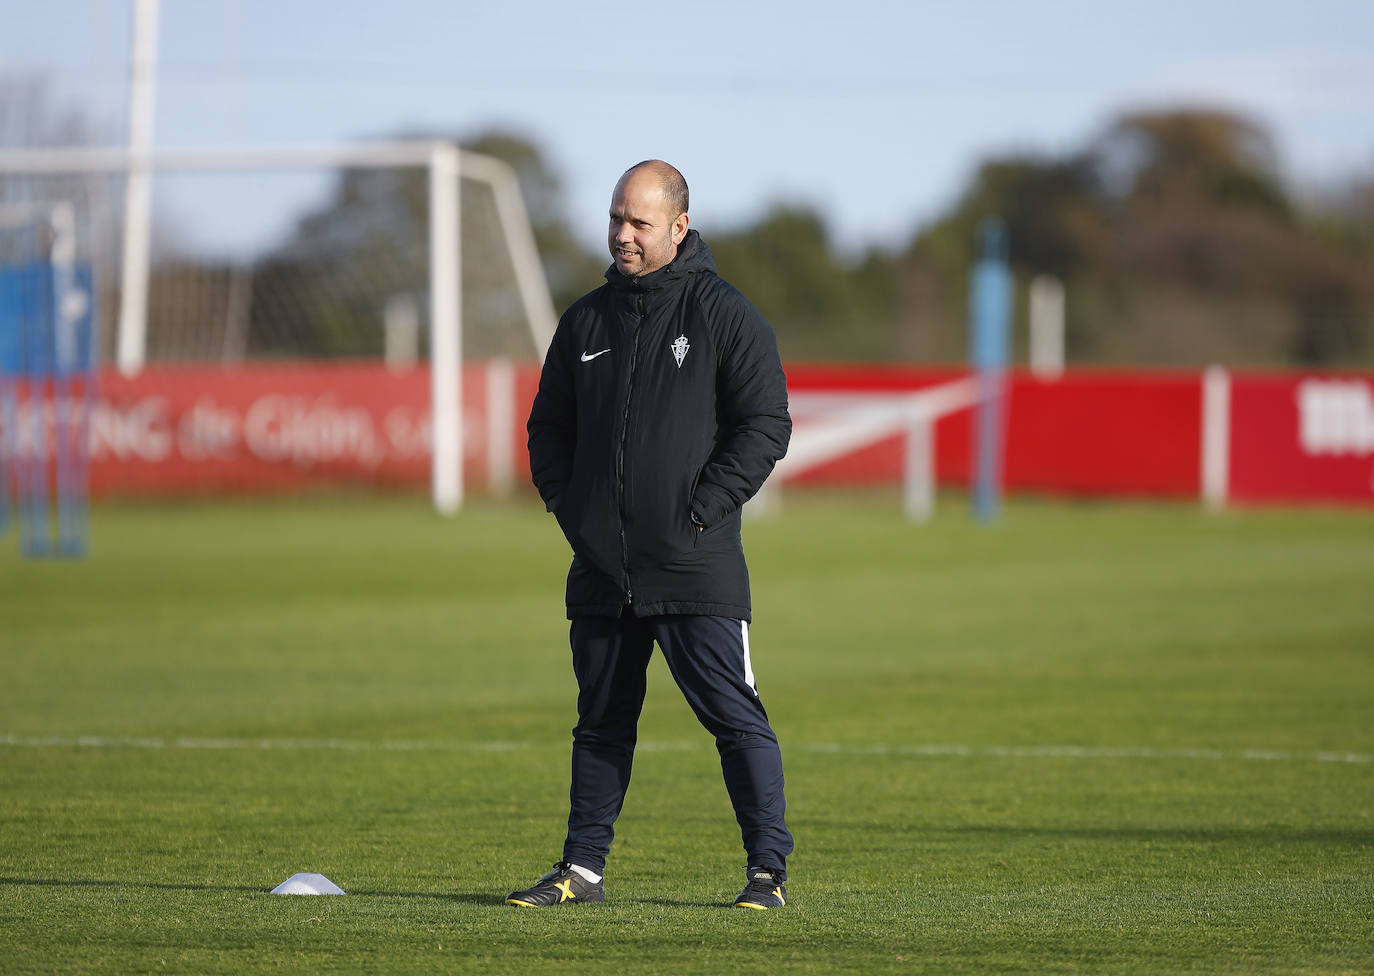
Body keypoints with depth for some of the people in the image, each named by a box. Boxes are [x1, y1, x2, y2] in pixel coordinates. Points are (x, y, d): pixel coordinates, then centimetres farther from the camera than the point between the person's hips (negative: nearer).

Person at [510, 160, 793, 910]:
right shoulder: (586, 320, 13)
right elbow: (549, 426, 21)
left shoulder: (725, 315, -2)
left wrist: (701, 509, -12)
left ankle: (768, 869, -2)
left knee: (734, 715, -6)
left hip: (697, 567, -5)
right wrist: (566, 505, 5)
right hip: (602, 567, 5)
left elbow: (765, 426, -6)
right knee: (602, 721, 11)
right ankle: (582, 869, 17)